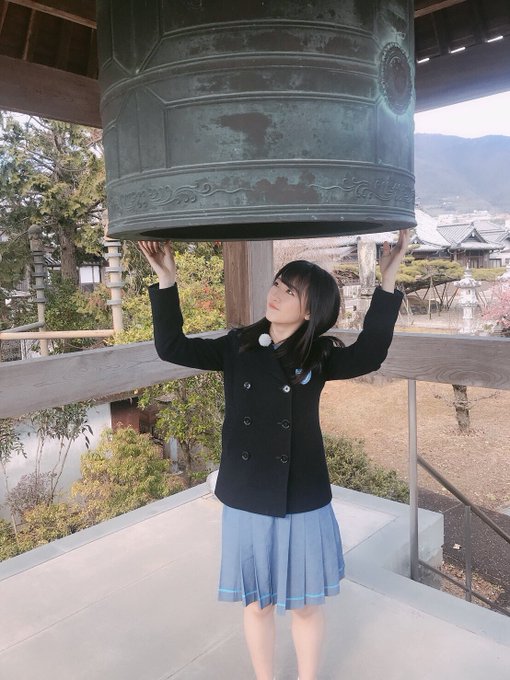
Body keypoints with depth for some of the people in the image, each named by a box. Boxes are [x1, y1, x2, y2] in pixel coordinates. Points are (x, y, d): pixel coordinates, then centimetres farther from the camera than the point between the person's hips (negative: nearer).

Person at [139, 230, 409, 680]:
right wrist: (166, 279, -12)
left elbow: (368, 356, -26)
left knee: (306, 605, 19)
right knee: (257, 603, 20)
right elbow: (173, 347, -3)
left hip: (303, 504, -1)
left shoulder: (318, 356, -8)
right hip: (246, 503, 2)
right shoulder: (238, 346, -3)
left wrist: (387, 281, -33)